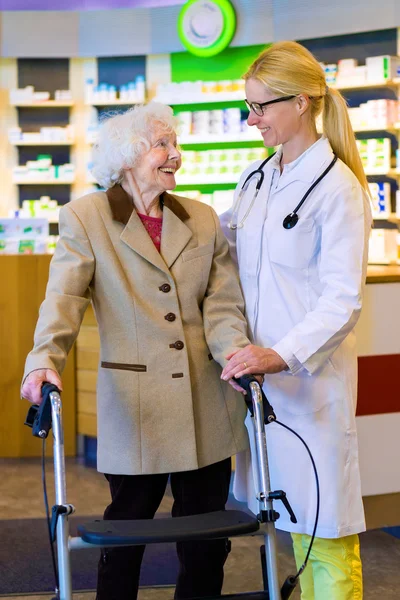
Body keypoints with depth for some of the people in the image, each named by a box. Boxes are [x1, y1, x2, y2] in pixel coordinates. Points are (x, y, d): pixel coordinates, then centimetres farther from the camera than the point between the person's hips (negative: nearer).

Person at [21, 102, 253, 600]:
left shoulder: (203, 220, 10)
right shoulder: (84, 218, -1)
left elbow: (222, 303, 3)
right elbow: (63, 297, -12)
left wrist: (237, 351, -17)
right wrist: (44, 361, -29)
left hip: (208, 405, 4)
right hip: (134, 408, -3)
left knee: (206, 538, 11)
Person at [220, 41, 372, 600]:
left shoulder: (337, 187, -11)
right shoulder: (255, 178, 11)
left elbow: (343, 300, -16)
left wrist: (283, 355, -27)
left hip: (311, 373, -7)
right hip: (257, 368, 7)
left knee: (325, 525, 0)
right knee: (292, 518, 15)